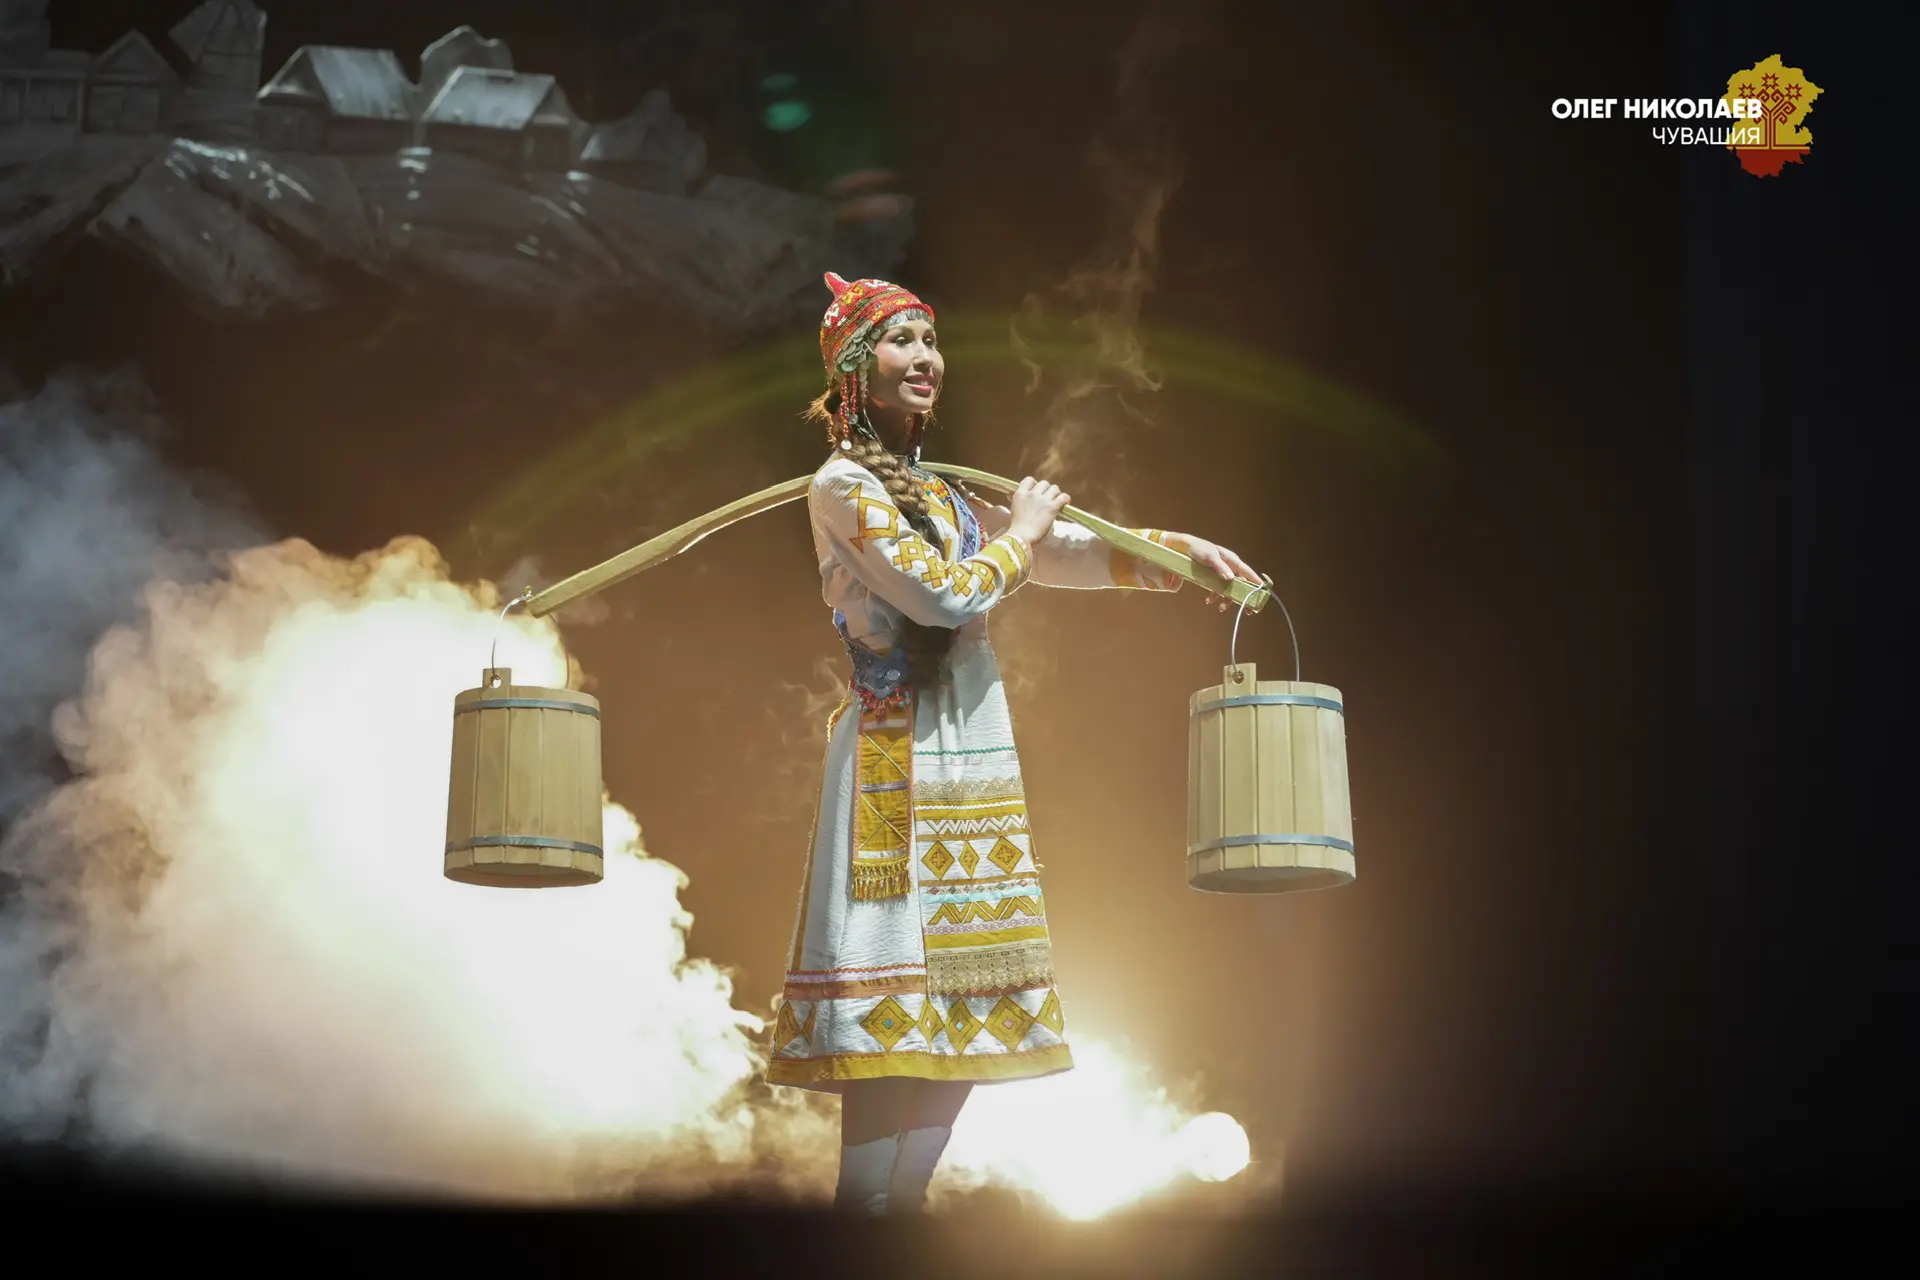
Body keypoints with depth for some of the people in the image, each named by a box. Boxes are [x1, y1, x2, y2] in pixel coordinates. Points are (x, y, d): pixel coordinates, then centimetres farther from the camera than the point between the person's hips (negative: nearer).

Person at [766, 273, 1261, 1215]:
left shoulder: (941, 495, 18)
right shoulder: (842, 487, -7)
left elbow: (1070, 552, 16)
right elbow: (944, 594, -17)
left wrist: (1177, 549, 3)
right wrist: (1020, 532, -1)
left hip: (971, 763, 8)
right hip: (896, 762, -8)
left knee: (964, 1004, 8)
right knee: (891, 1017, -10)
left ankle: (904, 1203, 15)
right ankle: (863, 1211, -5)